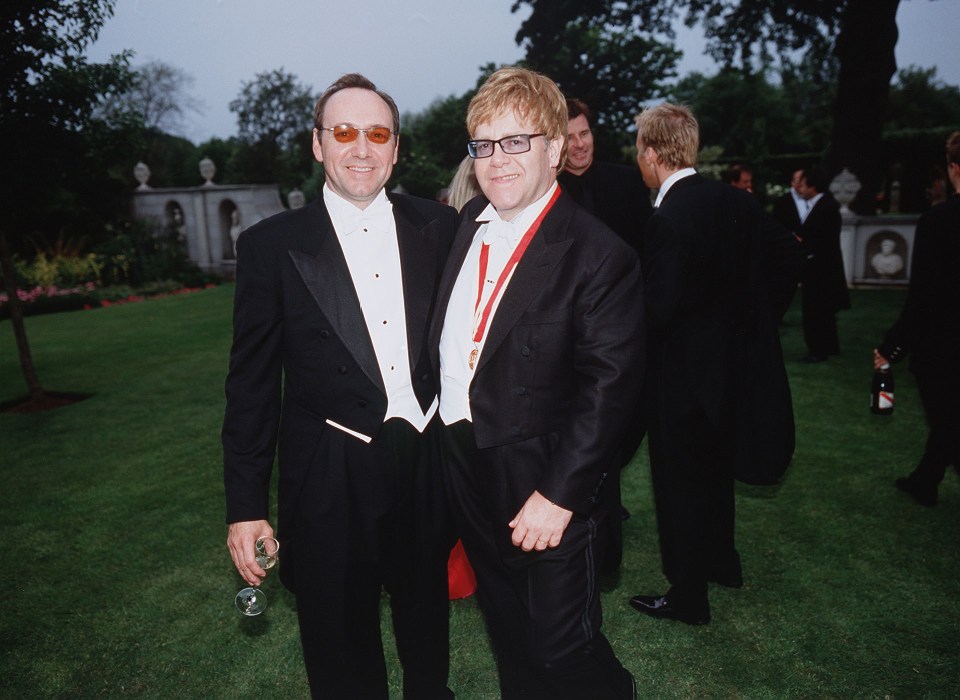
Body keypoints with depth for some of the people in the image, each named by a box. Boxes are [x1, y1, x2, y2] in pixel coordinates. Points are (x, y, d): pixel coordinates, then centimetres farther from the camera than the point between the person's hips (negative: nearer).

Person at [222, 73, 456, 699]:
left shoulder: (440, 227, 0)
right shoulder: (272, 245, -5)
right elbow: (252, 383, -3)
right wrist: (246, 505, -3)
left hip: (431, 463, 2)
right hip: (330, 479, -2)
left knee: (427, 622, 25)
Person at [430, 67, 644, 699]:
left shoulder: (599, 256, -17)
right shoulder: (467, 225, 5)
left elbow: (607, 387, -19)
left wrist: (558, 494, -20)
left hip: (543, 489, -6)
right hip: (465, 466, 6)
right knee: (508, 632, 26)